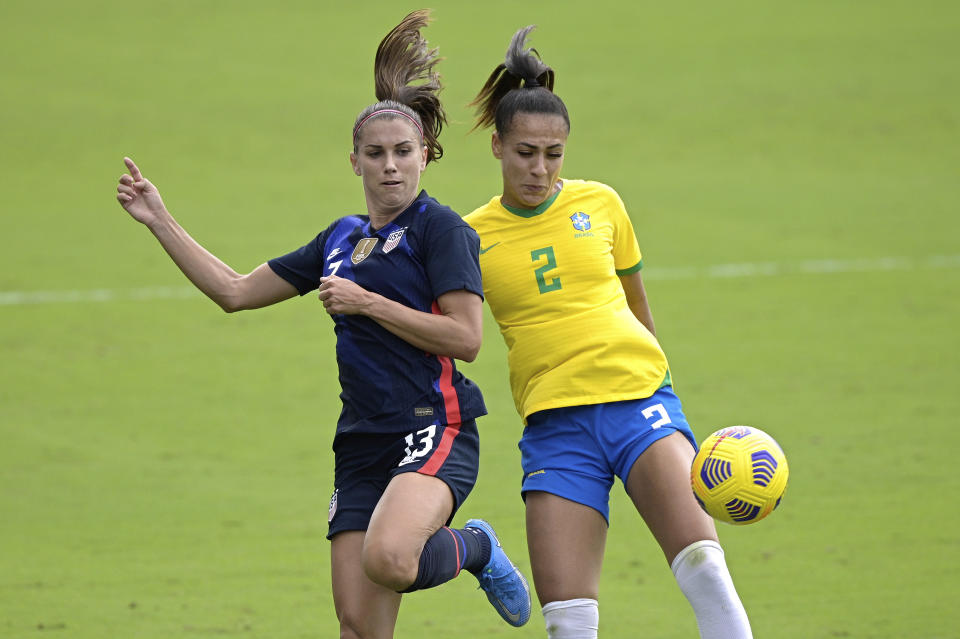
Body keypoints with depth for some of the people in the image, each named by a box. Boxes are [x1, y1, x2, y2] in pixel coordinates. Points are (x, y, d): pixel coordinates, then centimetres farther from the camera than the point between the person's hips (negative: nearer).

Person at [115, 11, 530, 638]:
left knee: (388, 558, -33)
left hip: (435, 429, -6)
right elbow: (235, 290, 23)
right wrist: (160, 220, 20)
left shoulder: (440, 228, -3)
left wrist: (366, 303, -11)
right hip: (363, 443, 6)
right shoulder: (342, 239, 18)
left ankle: (475, 549, -1)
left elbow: (466, 338, -13)